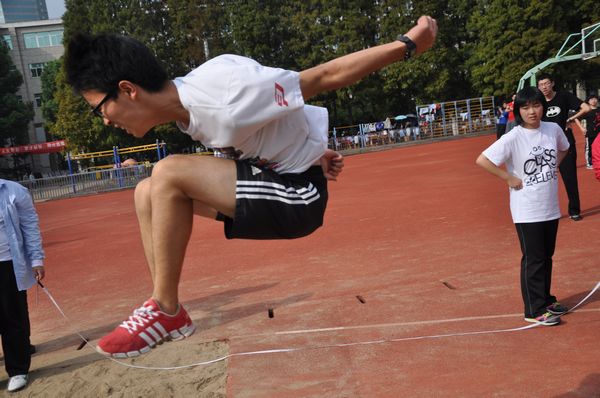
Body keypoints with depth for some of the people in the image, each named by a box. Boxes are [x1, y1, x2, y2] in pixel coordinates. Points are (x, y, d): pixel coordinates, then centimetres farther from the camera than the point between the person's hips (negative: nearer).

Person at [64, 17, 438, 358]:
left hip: (299, 193, -9)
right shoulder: (187, 101, 0)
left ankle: (167, 311, -9)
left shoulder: (225, 94, -29)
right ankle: (165, 306, 9)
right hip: (274, 176, 9)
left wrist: (409, 44, -13)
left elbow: (328, 76, -21)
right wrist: (308, 152, 16)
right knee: (147, 194, 6)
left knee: (169, 175, -23)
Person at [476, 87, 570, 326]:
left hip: (551, 207, 6)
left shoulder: (553, 129, 0)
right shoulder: (513, 138, -16)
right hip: (526, 211, -6)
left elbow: (563, 148, 23)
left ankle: (546, 300, 33)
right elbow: (482, 160, -21)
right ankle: (534, 311, 11)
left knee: (547, 256, 18)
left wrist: (554, 166, 7)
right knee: (533, 260, 1)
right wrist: (509, 178, -18)